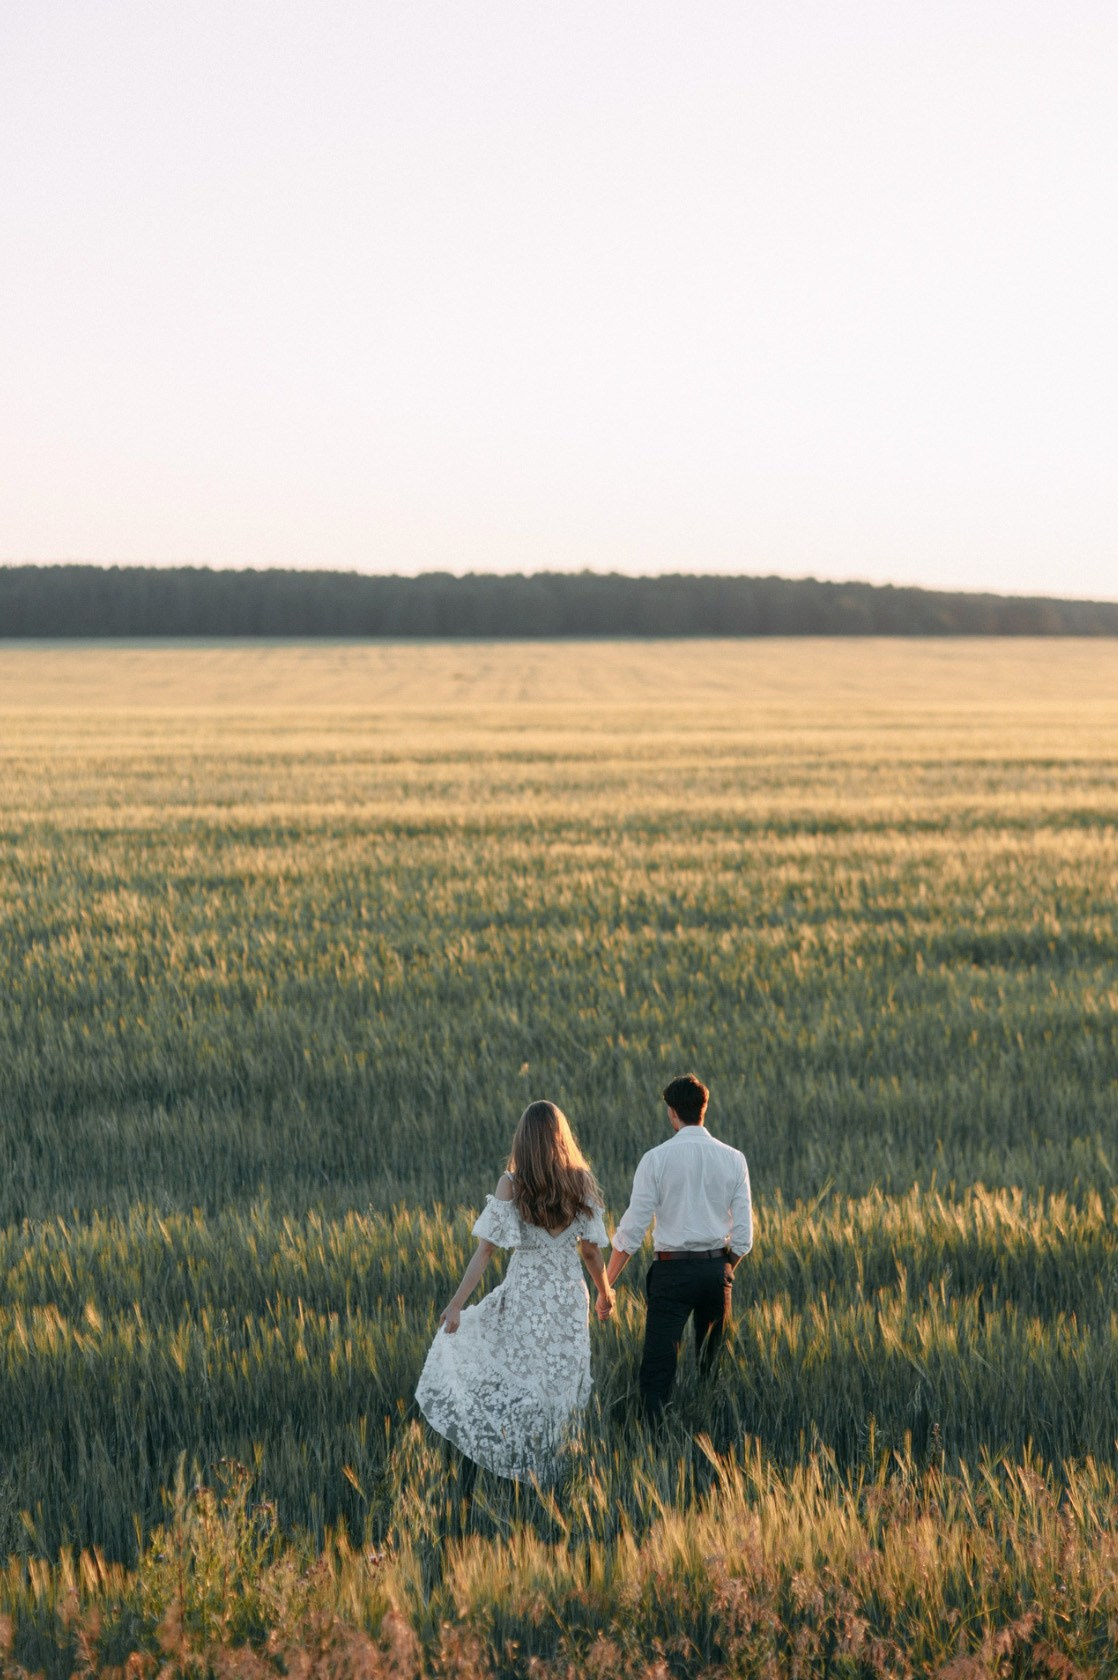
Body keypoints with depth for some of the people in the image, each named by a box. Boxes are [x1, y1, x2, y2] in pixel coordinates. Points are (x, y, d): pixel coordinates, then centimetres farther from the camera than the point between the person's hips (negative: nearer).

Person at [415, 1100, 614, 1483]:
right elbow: (591, 1250, 2)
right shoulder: (581, 1182, -3)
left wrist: (457, 1303, -12)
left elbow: (487, 1248, -13)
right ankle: (550, 1474, 20)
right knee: (560, 1387, 14)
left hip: (524, 1297, -3)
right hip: (569, 1301, 3)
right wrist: (604, 1292, 19)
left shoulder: (511, 1184, -10)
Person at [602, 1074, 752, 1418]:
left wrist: (605, 1287, -2)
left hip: (673, 1270, -4)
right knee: (713, 1364, 19)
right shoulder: (733, 1159, 3)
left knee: (657, 1368, -6)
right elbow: (743, 1234, 4)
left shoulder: (656, 1159, -6)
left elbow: (632, 1230, -8)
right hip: (717, 1268, 4)